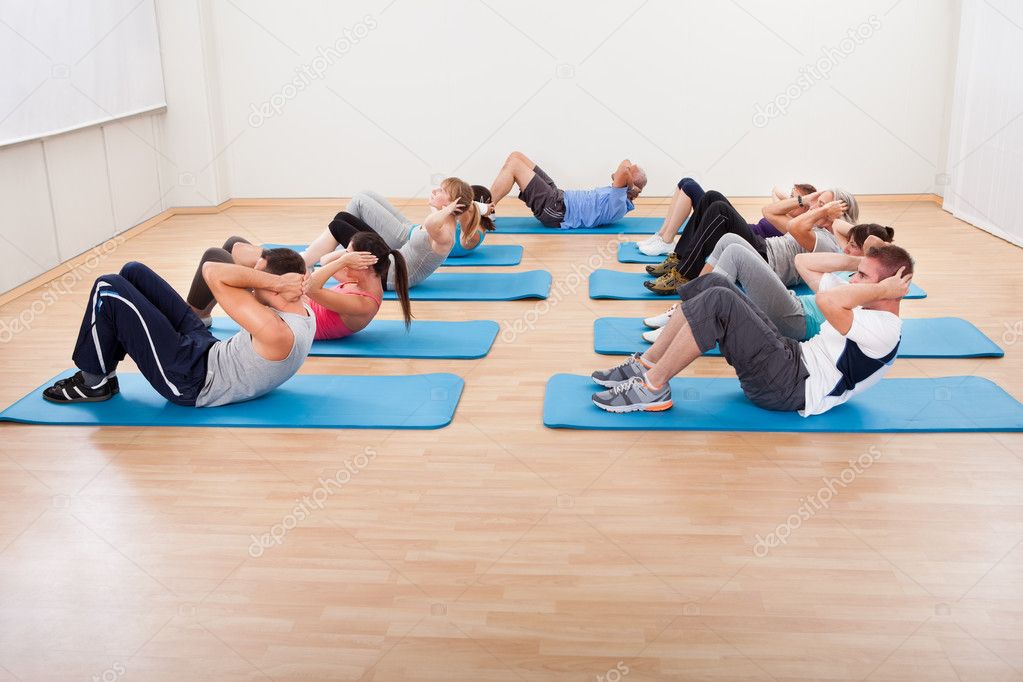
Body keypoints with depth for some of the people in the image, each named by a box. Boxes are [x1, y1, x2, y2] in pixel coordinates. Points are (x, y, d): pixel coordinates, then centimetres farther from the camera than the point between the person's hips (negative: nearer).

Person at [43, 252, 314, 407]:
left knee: (108, 288, -9)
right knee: (134, 272, 10)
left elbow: (212, 272, -30)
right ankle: (102, 373, 20)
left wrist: (271, 281, -25)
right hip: (206, 351, 10)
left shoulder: (277, 333, -33)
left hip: (188, 382, -10)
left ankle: (93, 383, 11)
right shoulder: (304, 311, -3)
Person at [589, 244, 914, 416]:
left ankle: (653, 387, -17)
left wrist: (881, 288, -20)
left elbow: (827, 301, -33)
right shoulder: (869, 309, 17)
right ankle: (647, 364, 1)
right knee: (715, 283, 1)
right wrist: (860, 261, 18)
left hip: (790, 386, -10)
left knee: (718, 300, -26)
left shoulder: (885, 329, -13)